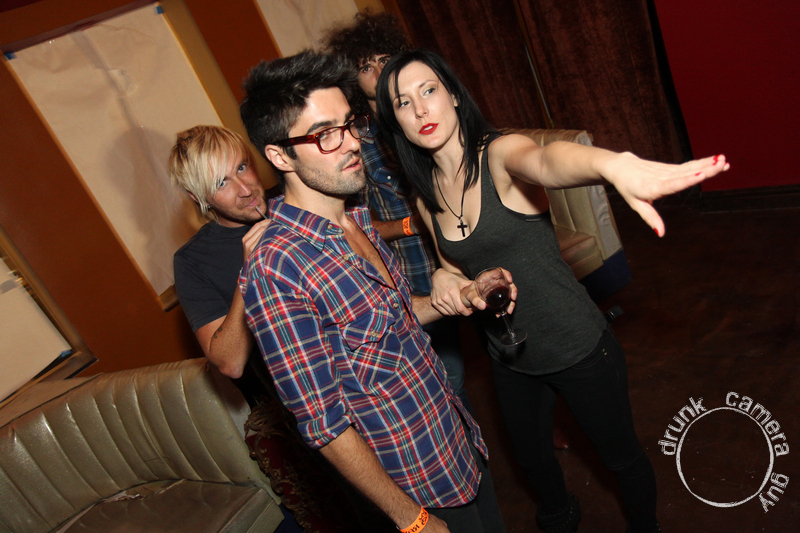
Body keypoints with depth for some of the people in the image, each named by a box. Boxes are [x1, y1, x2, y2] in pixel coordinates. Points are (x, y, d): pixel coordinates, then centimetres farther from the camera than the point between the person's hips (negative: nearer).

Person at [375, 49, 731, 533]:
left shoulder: (499, 154, -20)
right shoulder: (427, 194, -3)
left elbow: (545, 160, -45)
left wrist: (617, 165, -68)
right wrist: (445, 278, -16)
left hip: (578, 347, -5)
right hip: (509, 360, 6)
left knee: (621, 454, 16)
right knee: (532, 457, 27)